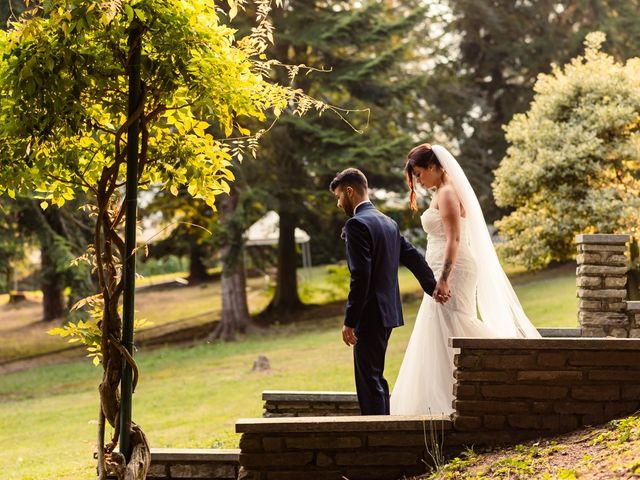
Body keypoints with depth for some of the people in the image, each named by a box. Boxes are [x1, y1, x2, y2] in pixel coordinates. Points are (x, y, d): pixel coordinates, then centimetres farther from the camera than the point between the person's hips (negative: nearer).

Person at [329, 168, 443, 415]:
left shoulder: (357, 224, -14)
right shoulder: (388, 222, 14)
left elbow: (361, 277, -20)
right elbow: (414, 258, 17)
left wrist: (350, 321, -18)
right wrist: (434, 289, 26)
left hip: (371, 314, -9)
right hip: (388, 310, 9)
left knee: (369, 380, -7)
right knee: (373, 377, 15)